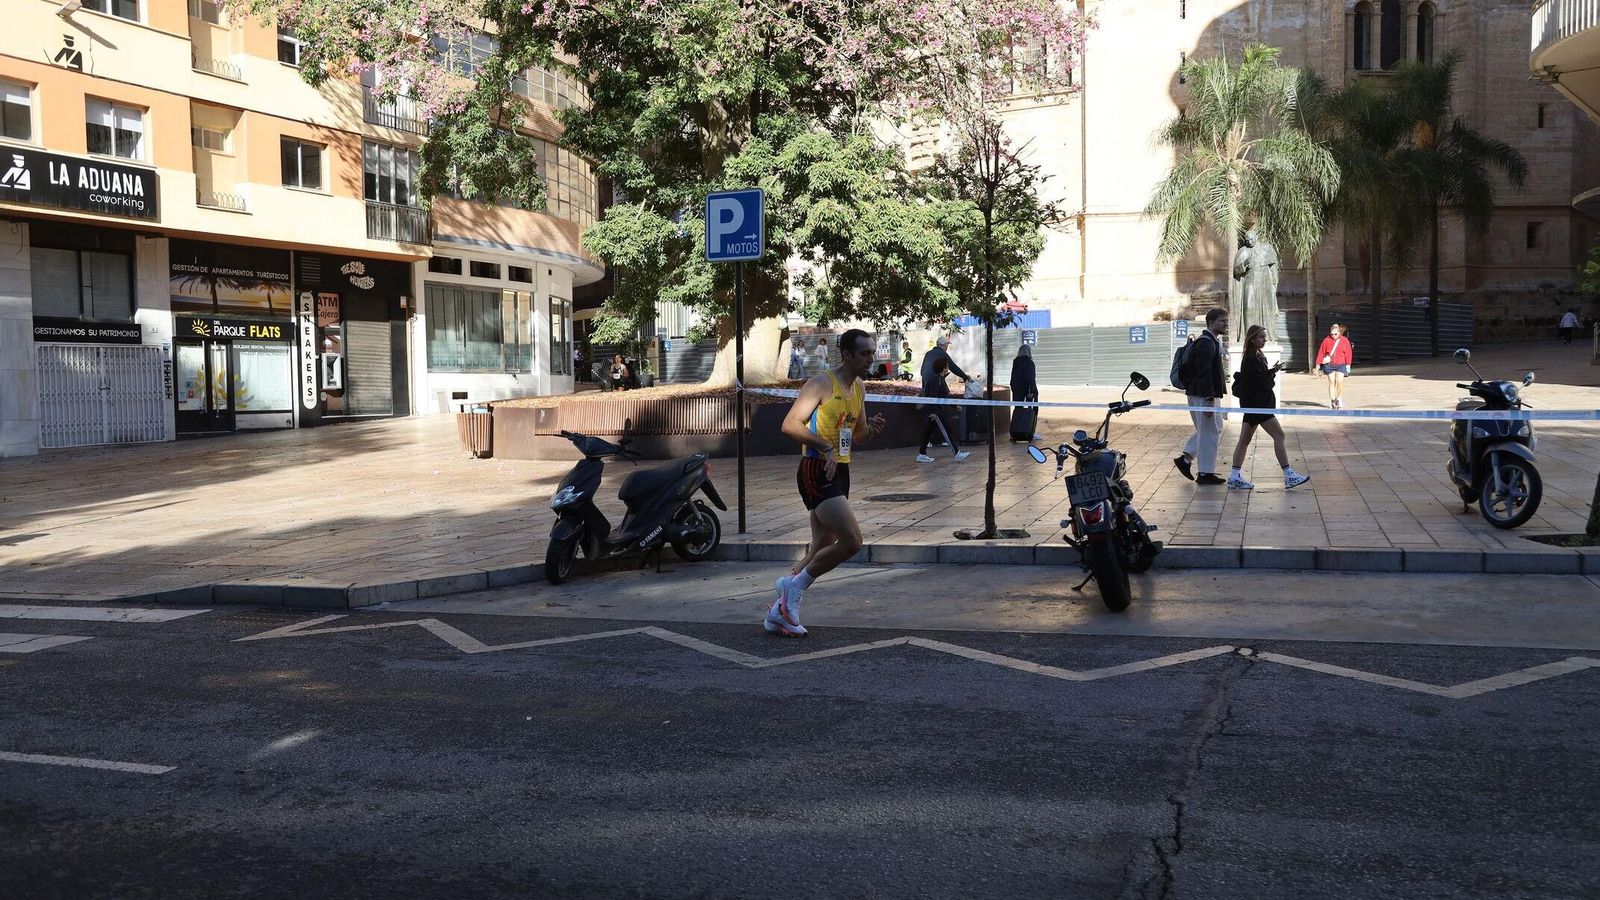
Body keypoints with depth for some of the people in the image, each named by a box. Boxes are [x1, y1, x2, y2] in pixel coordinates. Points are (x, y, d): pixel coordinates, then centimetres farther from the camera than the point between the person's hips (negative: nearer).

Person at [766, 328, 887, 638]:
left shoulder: (859, 388, 14)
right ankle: (795, 585, -1)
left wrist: (872, 429, 2)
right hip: (816, 472, -9)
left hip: (840, 473, 9)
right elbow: (790, 424, -18)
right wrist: (826, 447, -25)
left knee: (822, 550, 11)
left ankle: (778, 612, 20)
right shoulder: (822, 383, -12)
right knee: (852, 541, -19)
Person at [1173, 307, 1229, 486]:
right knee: (1209, 432, -3)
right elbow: (1203, 374, -23)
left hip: (1210, 394, 11)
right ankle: (1205, 473, 5)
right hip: (1203, 396, -11)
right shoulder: (1206, 344, -17)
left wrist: (1213, 397, 22)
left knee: (1216, 427, 18)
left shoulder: (1213, 342, 16)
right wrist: (1210, 399, -24)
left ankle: (1185, 458, 22)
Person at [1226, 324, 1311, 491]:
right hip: (1257, 404, -11)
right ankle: (1289, 477, -8)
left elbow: (1262, 378, 13)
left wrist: (1272, 371, -6)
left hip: (1252, 405, 11)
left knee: (1244, 440, 8)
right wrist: (1273, 373, -2)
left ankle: (1234, 478, 9)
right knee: (1279, 435, -8)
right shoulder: (1252, 359, -16)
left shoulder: (1257, 356, 16)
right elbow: (1261, 382, -20)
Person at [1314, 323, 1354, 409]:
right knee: (1331, 382, 3)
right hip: (1329, 364, 1)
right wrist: (1318, 364, 4)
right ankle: (1332, 401, 10)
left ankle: (1339, 399, 5)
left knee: (1340, 381, -12)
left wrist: (1348, 364, -1)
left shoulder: (1344, 340, 2)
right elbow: (1321, 352, 4)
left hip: (1340, 364, 0)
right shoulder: (1327, 340, 1)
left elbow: (1348, 353, 3)